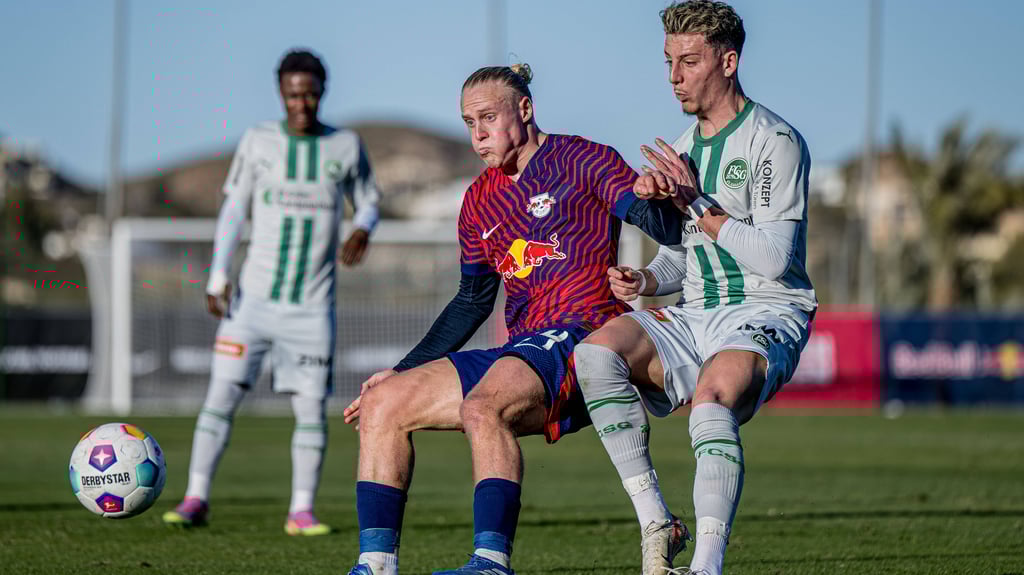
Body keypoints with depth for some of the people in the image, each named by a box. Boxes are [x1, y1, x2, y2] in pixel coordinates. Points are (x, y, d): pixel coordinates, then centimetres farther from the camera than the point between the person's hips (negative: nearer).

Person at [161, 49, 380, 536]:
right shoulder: (259, 141, 1)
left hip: (312, 307, 0)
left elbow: (368, 201, 14)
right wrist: (217, 278, -2)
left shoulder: (346, 146, 2)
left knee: (311, 407, -3)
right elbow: (233, 209, 5)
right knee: (222, 394, -6)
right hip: (255, 297, 0)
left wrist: (362, 230, -10)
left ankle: (301, 510, 5)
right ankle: (196, 499, 1)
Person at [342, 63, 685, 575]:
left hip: (579, 338, -8)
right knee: (381, 404, -2)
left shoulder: (580, 160, 0)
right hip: (520, 351, 8)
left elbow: (666, 230, -11)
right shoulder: (480, 201, 20)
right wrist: (403, 370, 25)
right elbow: (472, 302, 29)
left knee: (483, 408, -36)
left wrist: (657, 200, -35)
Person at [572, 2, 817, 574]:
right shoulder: (683, 149, 18)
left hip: (767, 316, -7)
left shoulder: (776, 141, -6)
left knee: (712, 397, -38)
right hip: (693, 317, 7)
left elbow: (774, 258, -15)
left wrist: (698, 204, -15)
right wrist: (645, 280, 2)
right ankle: (655, 525, -20)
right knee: (597, 352, -22)